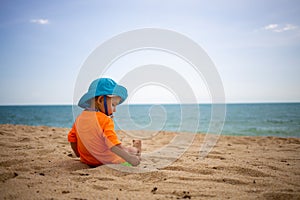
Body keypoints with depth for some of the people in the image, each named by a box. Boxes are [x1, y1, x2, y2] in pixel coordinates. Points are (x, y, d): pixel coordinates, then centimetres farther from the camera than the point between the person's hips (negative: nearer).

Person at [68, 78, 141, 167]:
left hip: (87, 161, 7)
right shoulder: (105, 120, -23)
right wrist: (130, 159, -35)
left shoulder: (79, 118, -2)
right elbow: (113, 145, -33)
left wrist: (79, 154, 24)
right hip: (108, 163, -7)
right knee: (130, 150, 17)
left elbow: (72, 138, 10)